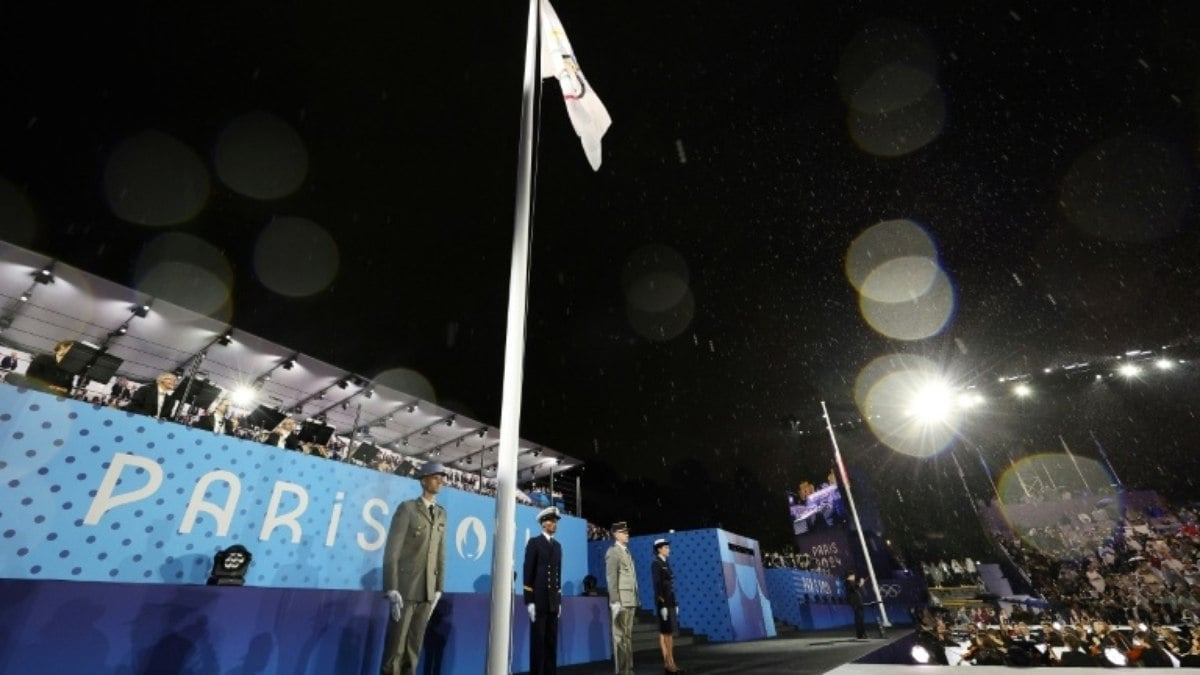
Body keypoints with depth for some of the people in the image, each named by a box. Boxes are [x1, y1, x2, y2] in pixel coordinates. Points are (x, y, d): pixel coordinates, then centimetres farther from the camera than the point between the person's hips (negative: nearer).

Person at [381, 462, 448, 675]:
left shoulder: (441, 514, 10)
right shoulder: (407, 508, -6)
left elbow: (441, 553, 10)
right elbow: (391, 550, -11)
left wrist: (438, 589, 7)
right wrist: (391, 590, -16)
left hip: (427, 590, 5)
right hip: (406, 587, -5)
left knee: (414, 646, 10)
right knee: (395, 644, 2)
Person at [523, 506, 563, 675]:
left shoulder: (557, 545, 14)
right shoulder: (534, 542, -5)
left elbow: (558, 574, 15)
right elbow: (528, 573, -9)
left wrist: (560, 600, 11)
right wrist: (529, 601, -13)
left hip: (553, 601, 6)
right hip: (539, 600, -6)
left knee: (552, 641, 9)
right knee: (538, 640, 1)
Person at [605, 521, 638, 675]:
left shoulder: (627, 552, 17)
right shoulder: (613, 552, -8)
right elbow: (612, 579, -14)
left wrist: (635, 599, 10)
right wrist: (615, 601, -19)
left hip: (631, 600, 8)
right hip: (621, 600, -8)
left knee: (628, 636, 12)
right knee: (620, 636, -3)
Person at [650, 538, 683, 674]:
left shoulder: (666, 564, 15)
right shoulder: (655, 564, -12)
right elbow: (657, 585, -18)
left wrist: (675, 604, 17)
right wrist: (662, 605, -22)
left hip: (671, 601, 9)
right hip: (663, 602, -9)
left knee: (666, 632, 9)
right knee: (667, 633, -6)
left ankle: (667, 662, 13)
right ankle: (670, 664, -2)